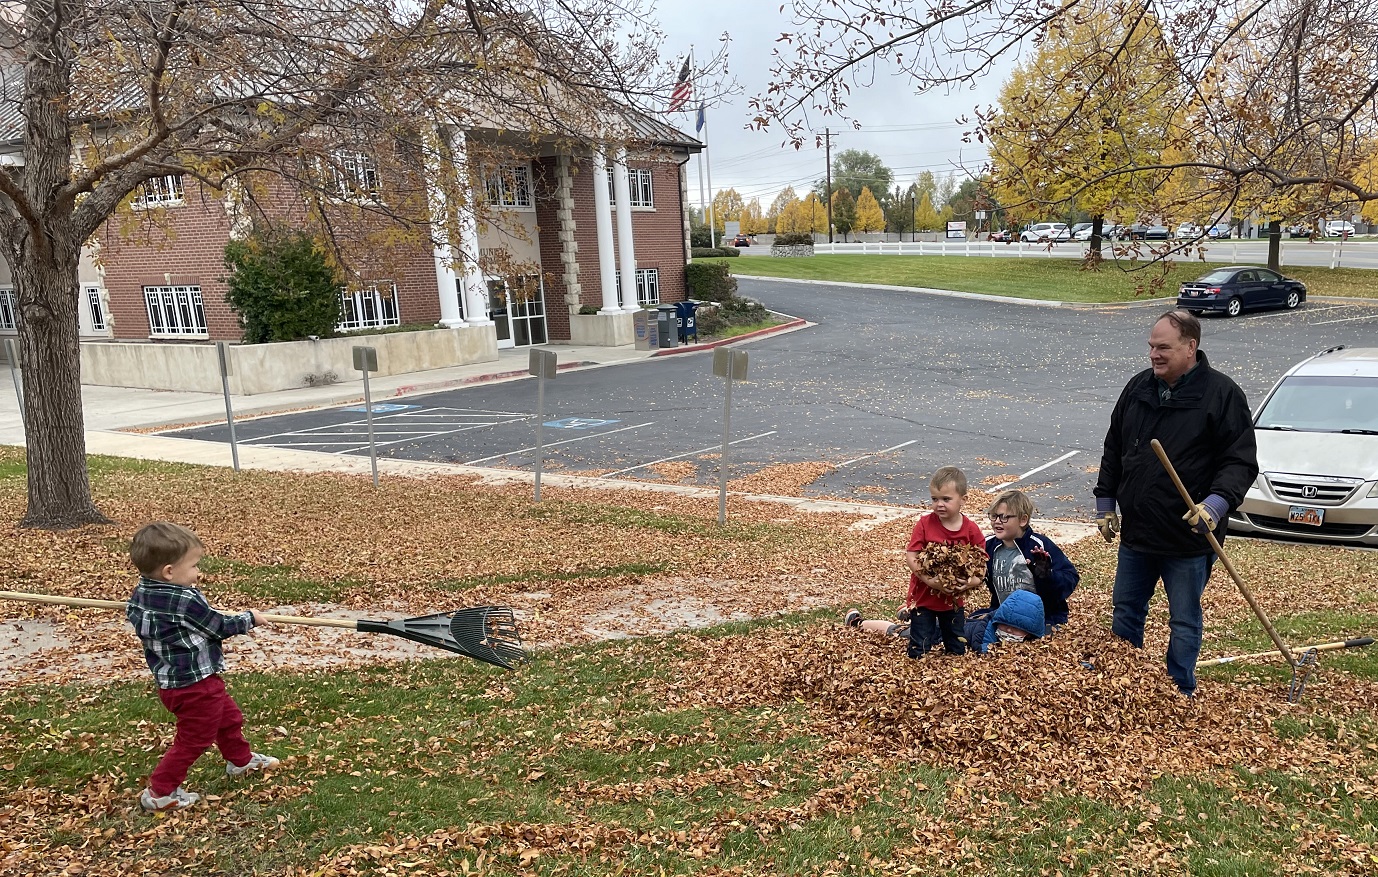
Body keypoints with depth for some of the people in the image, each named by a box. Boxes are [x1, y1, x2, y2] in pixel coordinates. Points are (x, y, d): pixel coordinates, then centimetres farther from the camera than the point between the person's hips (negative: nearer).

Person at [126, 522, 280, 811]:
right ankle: (160, 792, 19)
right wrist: (249, 618, 3)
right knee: (194, 739, 8)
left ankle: (241, 760, 46)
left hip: (173, 679, 10)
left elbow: (133, 612, 20)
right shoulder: (185, 602, -29)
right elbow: (221, 626, -16)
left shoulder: (142, 592, -4)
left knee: (229, 718, 27)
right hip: (194, 684, -10)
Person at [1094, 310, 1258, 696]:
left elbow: (1241, 461, -13)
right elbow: (1113, 450, 13)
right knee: (1126, 613, 17)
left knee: (1184, 622, 9)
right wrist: (1105, 503, 12)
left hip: (1189, 538, -5)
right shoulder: (1138, 387, 5)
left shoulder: (1222, 394, -11)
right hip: (1135, 532, 5)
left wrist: (1217, 503, -27)